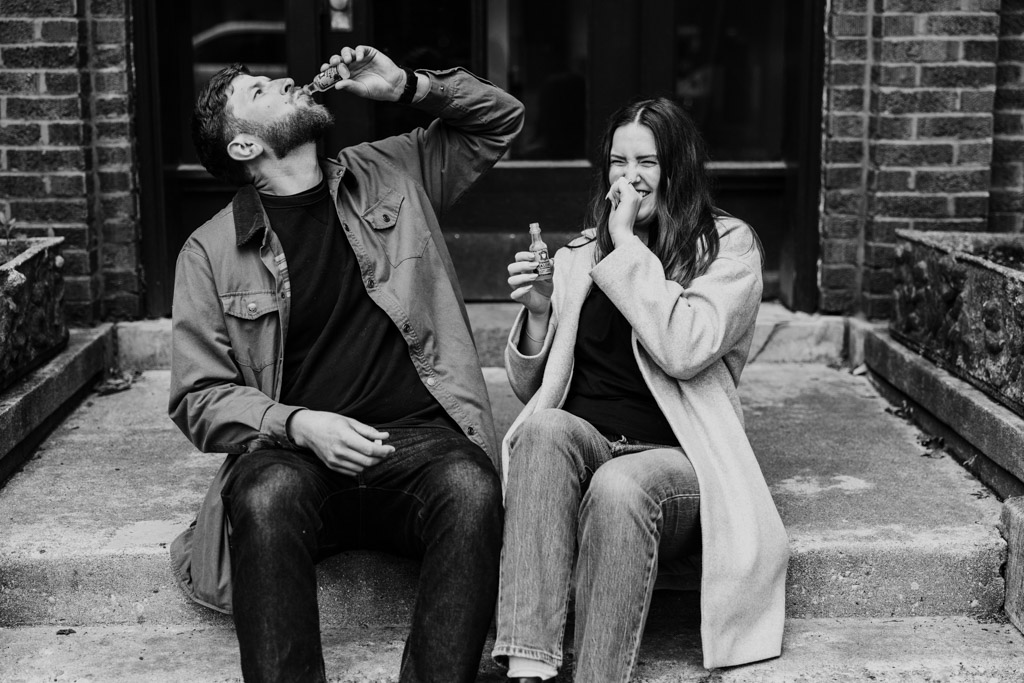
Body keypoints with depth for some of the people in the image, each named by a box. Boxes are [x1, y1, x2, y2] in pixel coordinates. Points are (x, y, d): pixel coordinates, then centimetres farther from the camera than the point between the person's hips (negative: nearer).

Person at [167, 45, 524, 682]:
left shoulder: (393, 173, 17)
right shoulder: (210, 251, 9)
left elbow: (502, 117, 25)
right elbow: (199, 396, 5)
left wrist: (407, 85, 8)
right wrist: (299, 425, -13)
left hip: (421, 437, 1)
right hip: (293, 447, -1)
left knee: (471, 490, -32)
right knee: (268, 499, -35)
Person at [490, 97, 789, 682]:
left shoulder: (729, 246, 5)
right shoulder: (579, 257, 16)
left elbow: (685, 351, -15)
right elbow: (531, 392, 18)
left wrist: (627, 243, -9)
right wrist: (539, 311, -1)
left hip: (676, 460, -3)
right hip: (577, 448, 3)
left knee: (618, 487, -36)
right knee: (545, 427, -31)